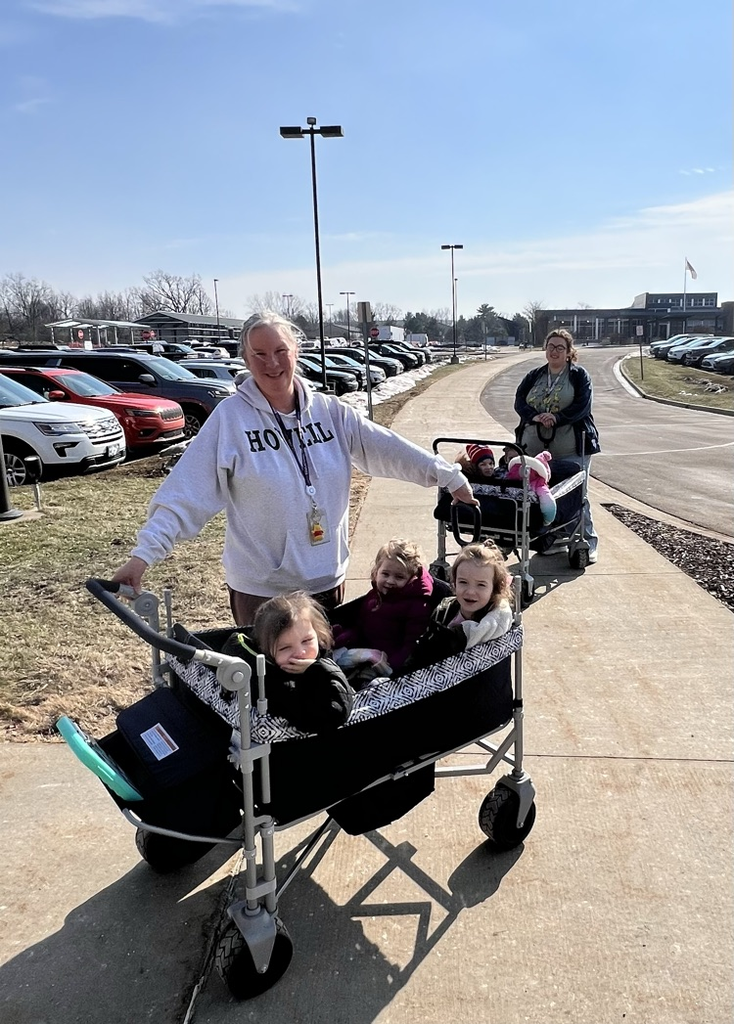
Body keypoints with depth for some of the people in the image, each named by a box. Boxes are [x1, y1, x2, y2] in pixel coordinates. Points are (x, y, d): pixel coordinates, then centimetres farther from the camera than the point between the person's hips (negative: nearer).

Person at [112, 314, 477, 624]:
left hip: (327, 579, 4)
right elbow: (186, 493, -16)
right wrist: (143, 554, -24)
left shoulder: (328, 411, 0)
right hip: (261, 589, -3)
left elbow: (387, 447, -1)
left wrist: (449, 476, -5)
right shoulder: (229, 418, -12)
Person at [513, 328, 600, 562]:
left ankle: (588, 542, 6)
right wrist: (535, 416, -15)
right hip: (535, 444, 4)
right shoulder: (534, 376, 16)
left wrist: (556, 418, -20)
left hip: (571, 447, -4)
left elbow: (582, 406, -7)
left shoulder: (579, 375, 4)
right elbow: (519, 402, 5)